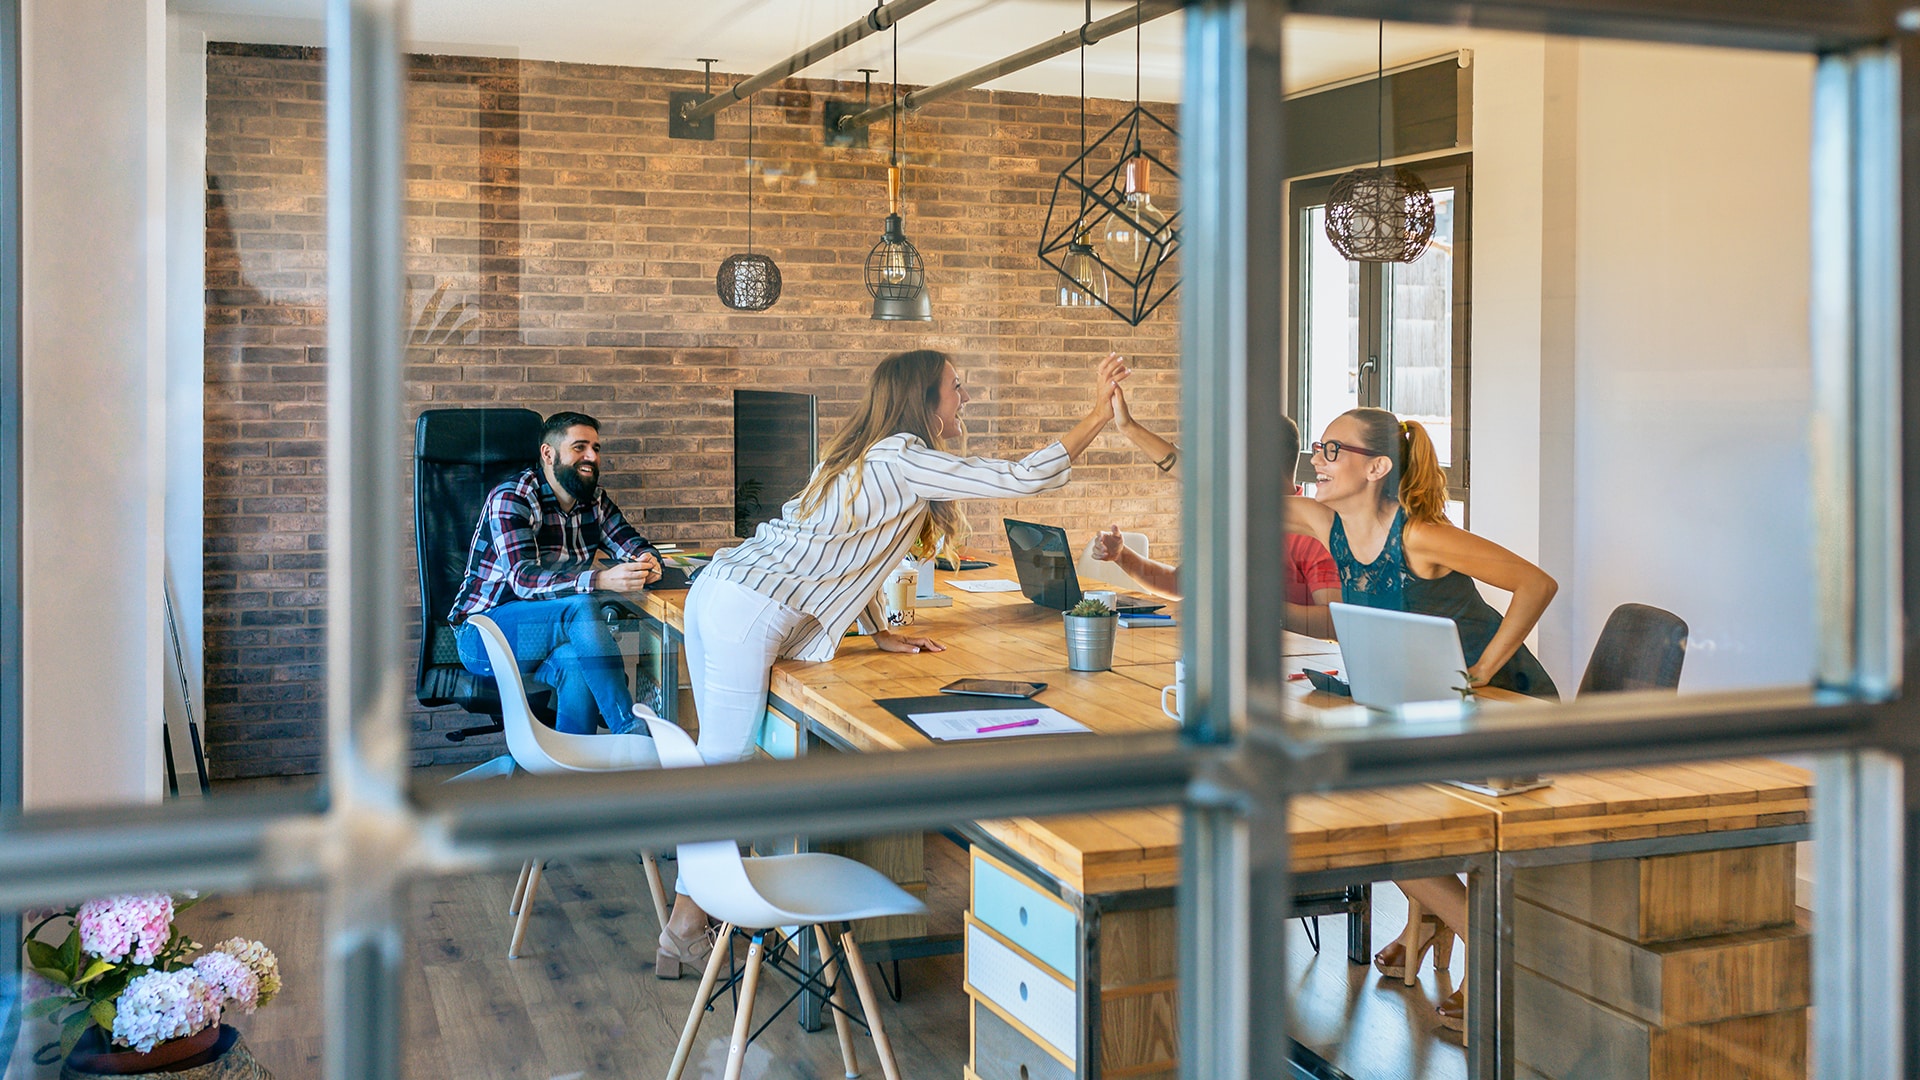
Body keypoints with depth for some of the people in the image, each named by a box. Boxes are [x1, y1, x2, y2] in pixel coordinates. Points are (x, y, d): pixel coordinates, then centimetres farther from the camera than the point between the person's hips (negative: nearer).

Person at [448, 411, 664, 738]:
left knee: (576, 664, -33)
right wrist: (602, 580, -43)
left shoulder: (595, 500, 8)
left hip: (551, 634, 5)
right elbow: (523, 579, -28)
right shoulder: (511, 499, -15)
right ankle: (633, 734, -34)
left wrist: (647, 562, -22)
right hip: (483, 635, -5)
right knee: (581, 608, -33)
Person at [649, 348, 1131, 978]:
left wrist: (881, 631, 21)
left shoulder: (865, 456, 18)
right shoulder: (905, 460, -10)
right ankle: (683, 932, 4)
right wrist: (1100, 413, -5)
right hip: (750, 615, -10)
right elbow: (1025, 480, -12)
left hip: (716, 591, 10)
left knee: (721, 763, 15)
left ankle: (690, 921, 23)